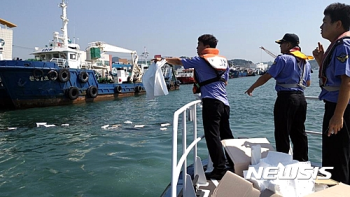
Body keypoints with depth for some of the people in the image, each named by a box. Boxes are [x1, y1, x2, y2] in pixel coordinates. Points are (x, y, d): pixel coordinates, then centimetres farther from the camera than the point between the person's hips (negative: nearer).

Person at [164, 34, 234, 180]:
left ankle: (220, 170, -6)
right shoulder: (223, 60, 17)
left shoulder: (201, 60, 0)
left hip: (211, 101, -7)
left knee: (212, 136, -5)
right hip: (225, 102, 8)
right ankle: (235, 164, 27)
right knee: (226, 135, 17)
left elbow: (178, 62, 9)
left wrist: (164, 59, 23)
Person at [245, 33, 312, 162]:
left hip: (286, 97, -8)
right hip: (301, 98, 8)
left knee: (282, 133, 0)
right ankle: (302, 160, 22)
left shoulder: (283, 58, -9)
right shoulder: (305, 61, 15)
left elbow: (266, 77, -11)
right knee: (299, 132, 15)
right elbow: (307, 83, 21)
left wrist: (251, 88, 0)